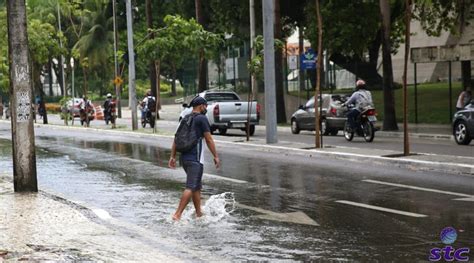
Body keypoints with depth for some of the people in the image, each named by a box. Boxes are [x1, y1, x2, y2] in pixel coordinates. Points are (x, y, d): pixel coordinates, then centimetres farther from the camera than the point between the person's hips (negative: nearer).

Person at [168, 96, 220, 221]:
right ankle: (177, 214, -20)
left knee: (197, 187, 17)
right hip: (195, 159, -8)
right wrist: (216, 156, -1)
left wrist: (173, 156, 14)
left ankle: (199, 214, 21)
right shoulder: (202, 118, -6)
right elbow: (209, 139, -7)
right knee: (190, 187, -11)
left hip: (184, 157, 8)